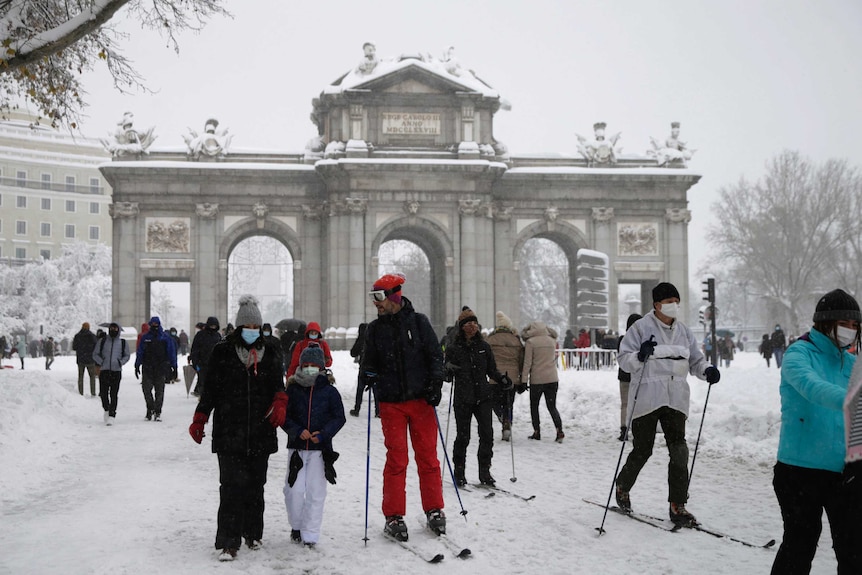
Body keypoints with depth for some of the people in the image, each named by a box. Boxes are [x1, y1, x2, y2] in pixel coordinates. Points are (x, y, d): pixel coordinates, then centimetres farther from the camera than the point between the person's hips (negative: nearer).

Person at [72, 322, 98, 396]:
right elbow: (96, 347, -8)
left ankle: (80, 393, 5)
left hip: (80, 359, 2)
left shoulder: (77, 336, -2)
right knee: (92, 376, 8)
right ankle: (93, 393, 1)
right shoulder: (92, 336, -8)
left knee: (80, 377, 10)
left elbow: (74, 347, 1)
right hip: (90, 359, -2)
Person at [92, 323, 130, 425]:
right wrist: (101, 362, -5)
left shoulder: (123, 343, 10)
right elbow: (95, 354, 12)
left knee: (113, 394, -7)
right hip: (104, 371, 1)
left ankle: (112, 415, -4)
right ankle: (106, 409, 26)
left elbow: (127, 355, 15)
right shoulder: (102, 342, 10)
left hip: (116, 371, -1)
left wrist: (121, 362, -3)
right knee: (103, 393, 0)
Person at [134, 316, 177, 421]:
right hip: (147, 368, 1)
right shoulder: (145, 338, 7)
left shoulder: (166, 338, 5)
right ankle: (150, 408, 12)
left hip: (161, 369, -1)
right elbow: (140, 353, 10)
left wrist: (174, 367, 4)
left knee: (159, 391, 1)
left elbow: (171, 353, 7)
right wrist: (137, 365, 4)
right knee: (146, 388, -7)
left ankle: (157, 412, 9)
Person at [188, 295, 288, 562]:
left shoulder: (269, 352, 9)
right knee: (232, 486, -10)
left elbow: (278, 385, 12)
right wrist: (199, 420, 2)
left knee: (255, 484, 11)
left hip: (261, 432, 3)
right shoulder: (222, 351, 1)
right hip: (229, 432, -3)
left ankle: (253, 533, 27)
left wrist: (280, 403, -9)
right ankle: (228, 542, -6)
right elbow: (210, 389, 6)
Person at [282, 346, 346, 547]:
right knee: (294, 489, -1)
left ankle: (310, 534, 6)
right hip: (296, 447, 1)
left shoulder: (330, 391, 1)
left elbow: (339, 417, 2)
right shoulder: (292, 390, 3)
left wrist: (323, 434, -12)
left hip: (321, 448, -1)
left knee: (315, 491, -2)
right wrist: (298, 431, -14)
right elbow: (284, 417, 3)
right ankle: (296, 526, 23)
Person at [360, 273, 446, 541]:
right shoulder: (375, 329, 7)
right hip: (391, 403, 1)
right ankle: (394, 516, 7)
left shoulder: (418, 322, 1)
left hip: (421, 399, -1)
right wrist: (368, 372, -5)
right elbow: (370, 360, 17)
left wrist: (435, 384, -8)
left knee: (427, 457, 4)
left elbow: (435, 355, 3)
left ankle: (434, 511, 16)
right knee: (396, 459, -1)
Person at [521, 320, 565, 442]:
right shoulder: (552, 341, 5)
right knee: (552, 406, 8)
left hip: (536, 379, -3)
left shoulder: (530, 342, -8)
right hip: (552, 379, 3)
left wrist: (524, 380, -5)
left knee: (534, 406, 14)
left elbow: (527, 363, -9)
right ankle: (559, 430, -11)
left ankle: (536, 432, 11)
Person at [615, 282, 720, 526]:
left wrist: (707, 370, -5)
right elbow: (623, 358, -6)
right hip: (646, 398, -4)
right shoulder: (641, 327, -4)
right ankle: (623, 487, 32)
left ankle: (678, 506, 3)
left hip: (675, 400, 4)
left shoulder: (684, 331, 12)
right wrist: (639, 356, -27)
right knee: (642, 450, 5)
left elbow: (695, 360, 16)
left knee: (679, 451, -4)